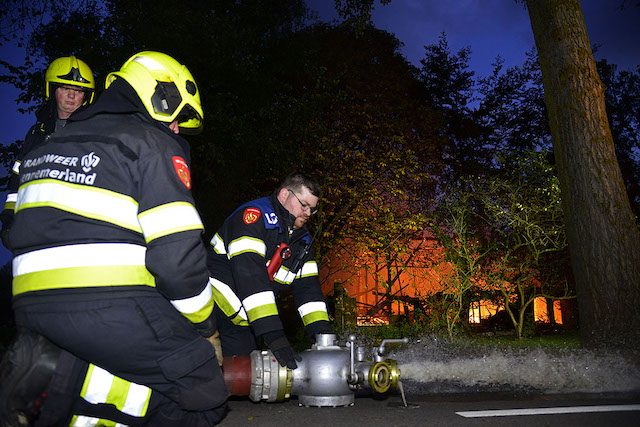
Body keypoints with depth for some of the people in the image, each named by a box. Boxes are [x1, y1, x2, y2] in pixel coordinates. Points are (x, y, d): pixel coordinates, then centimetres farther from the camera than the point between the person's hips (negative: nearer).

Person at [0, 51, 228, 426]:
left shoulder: (52, 143, 25)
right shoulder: (154, 144, -2)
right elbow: (178, 252, -13)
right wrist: (205, 327, 3)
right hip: (111, 306, -8)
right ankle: (64, 375, -13)